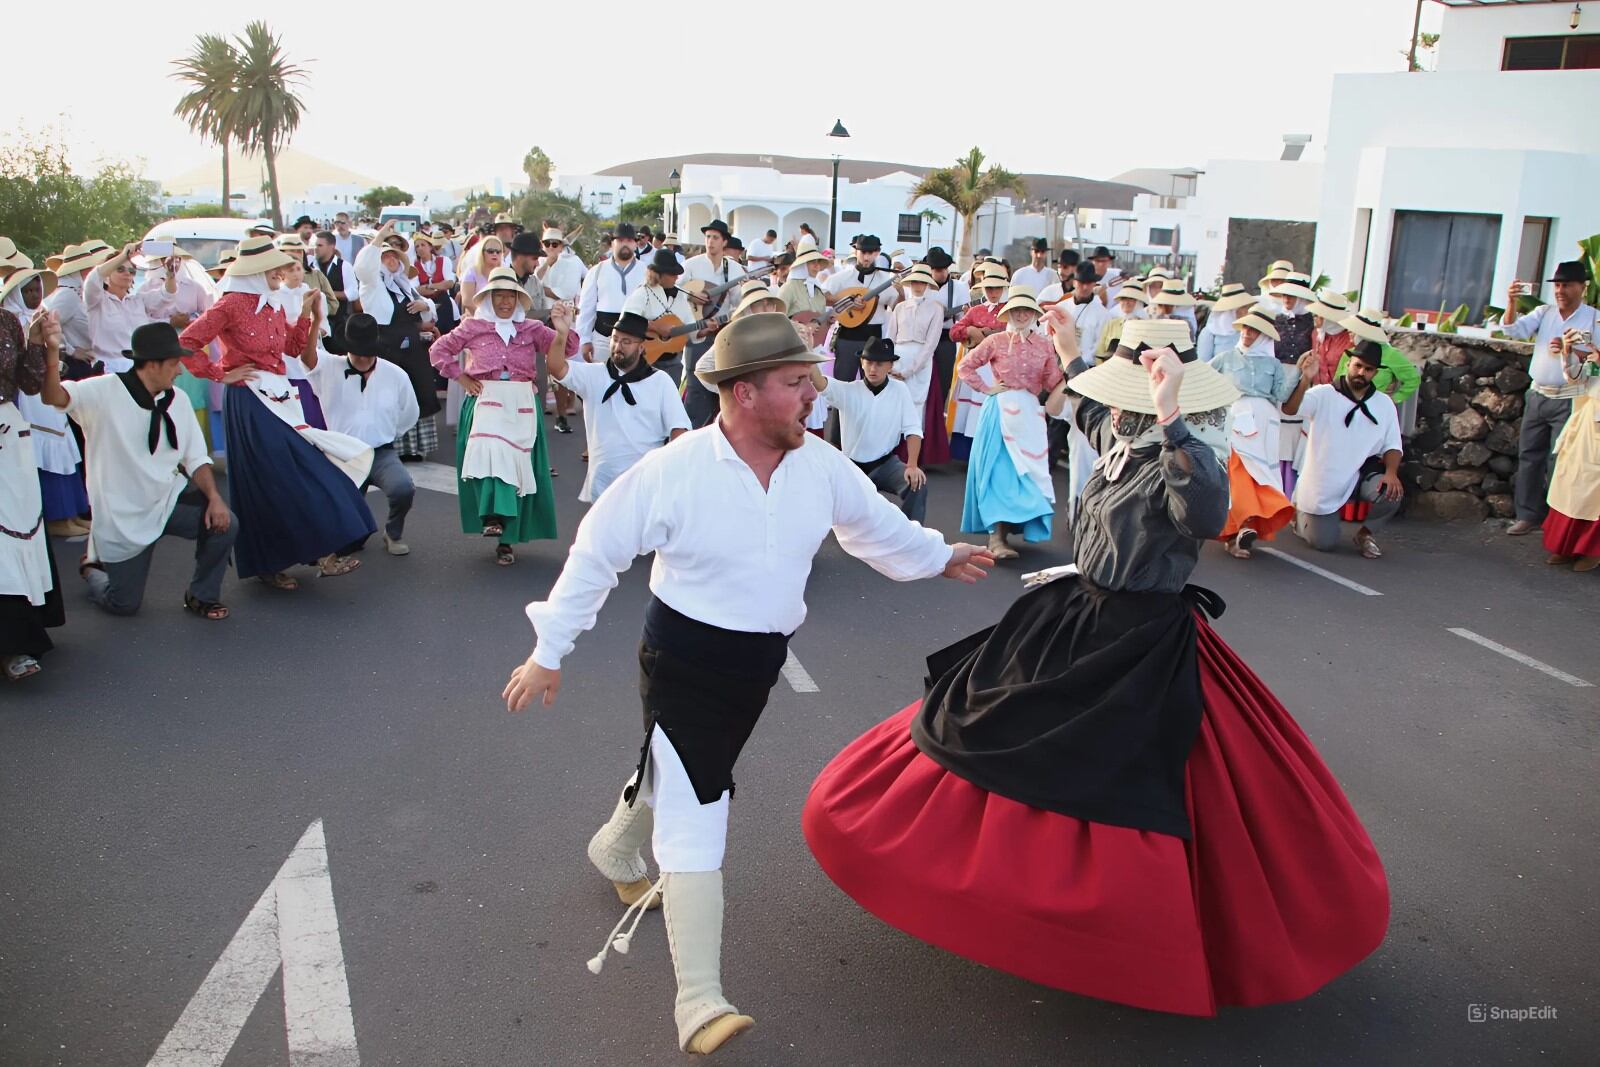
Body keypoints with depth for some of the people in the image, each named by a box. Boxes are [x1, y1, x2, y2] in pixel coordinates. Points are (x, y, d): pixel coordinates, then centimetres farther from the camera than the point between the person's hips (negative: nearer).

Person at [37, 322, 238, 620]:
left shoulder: (176, 400, -1)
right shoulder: (105, 392, -16)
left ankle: (202, 596, 4)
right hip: (124, 514, -4)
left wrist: (214, 497, -17)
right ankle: (93, 569, 43)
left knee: (224, 524, -24)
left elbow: (196, 458, 0)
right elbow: (53, 397, -33)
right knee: (124, 605, 5)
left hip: (170, 498, 4)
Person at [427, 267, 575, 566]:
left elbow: (564, 349, 0)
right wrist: (461, 378, 6)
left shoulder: (531, 329, 10)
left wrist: (564, 329, -20)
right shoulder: (474, 327, 8)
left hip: (522, 403, 1)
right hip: (486, 399, -1)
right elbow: (439, 350, 15)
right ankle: (492, 515, -30)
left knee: (517, 465, -2)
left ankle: (507, 539, 6)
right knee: (490, 450, -29)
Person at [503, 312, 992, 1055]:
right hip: (684, 659, -6)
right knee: (695, 818, -8)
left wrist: (939, 556, 26)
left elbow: (875, 523, 12)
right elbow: (597, 552, -12)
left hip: (761, 660, 6)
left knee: (684, 778, 26)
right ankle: (699, 1002, -1)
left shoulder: (821, 465, -7)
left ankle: (617, 850, 58)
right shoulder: (675, 471, -21)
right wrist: (549, 652, -8)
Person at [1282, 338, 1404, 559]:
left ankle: (1364, 532, 4)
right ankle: (1300, 514, 32)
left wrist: (1391, 472, -16)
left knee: (1391, 493, -28)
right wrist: (1306, 378, -40)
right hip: (1322, 485, -3)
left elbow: (1392, 445, 5)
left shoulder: (1384, 404, 4)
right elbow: (1289, 409, -24)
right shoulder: (1324, 395, -8)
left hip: (1359, 478, 3)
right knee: (1325, 544, -3)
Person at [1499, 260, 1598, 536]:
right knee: (1529, 457, 8)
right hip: (1538, 396, 5)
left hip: (1569, 401, -4)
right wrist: (1511, 304, -25)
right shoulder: (1544, 312, 8)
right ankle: (1529, 515, 17)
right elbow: (1515, 330, -8)